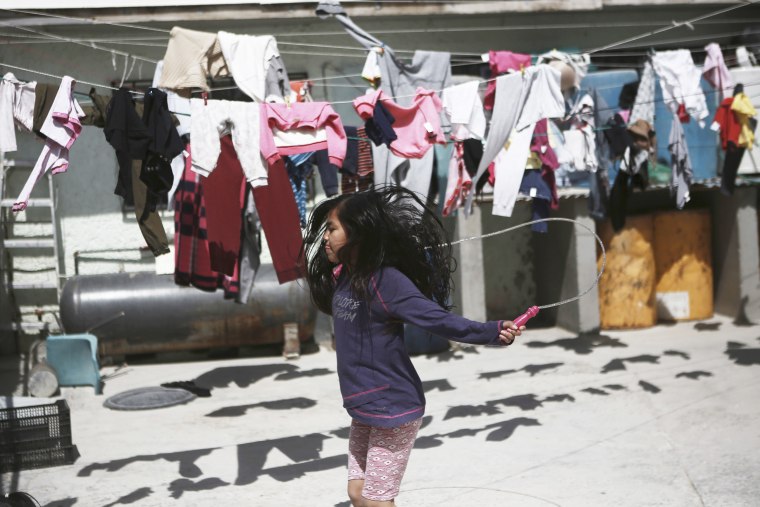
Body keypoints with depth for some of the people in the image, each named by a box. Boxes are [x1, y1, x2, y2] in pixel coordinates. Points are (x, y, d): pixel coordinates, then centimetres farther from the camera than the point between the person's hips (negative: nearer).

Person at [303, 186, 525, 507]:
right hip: (363, 410, 8)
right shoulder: (340, 278, 3)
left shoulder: (385, 280, -21)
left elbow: (438, 319, -28)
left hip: (393, 409, -8)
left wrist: (493, 333, -39)